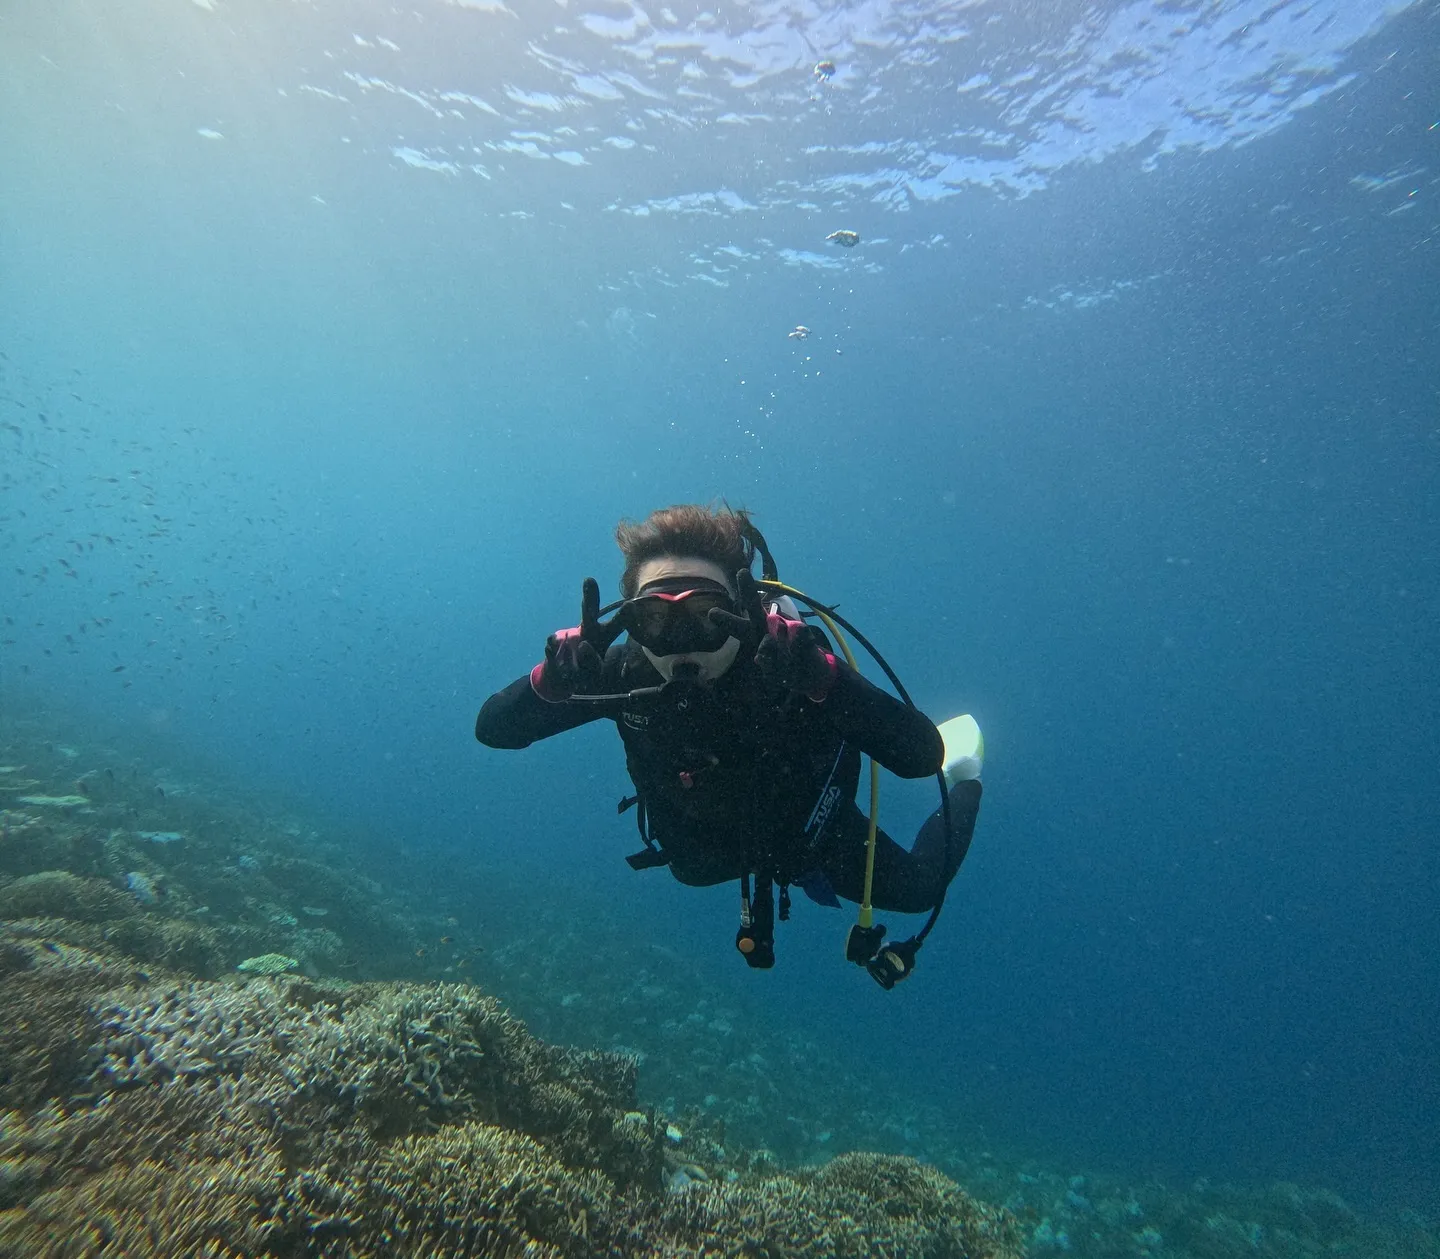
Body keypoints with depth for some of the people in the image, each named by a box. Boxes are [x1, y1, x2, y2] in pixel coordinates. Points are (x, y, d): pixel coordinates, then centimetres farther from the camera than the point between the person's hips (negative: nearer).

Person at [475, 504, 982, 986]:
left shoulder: (785, 663, -40)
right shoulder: (624, 672, -31)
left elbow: (922, 756, -46)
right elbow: (492, 728, -26)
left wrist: (821, 676, -62)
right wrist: (553, 676, -48)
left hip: (812, 834, -3)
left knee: (917, 889, 20)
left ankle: (967, 777, 44)